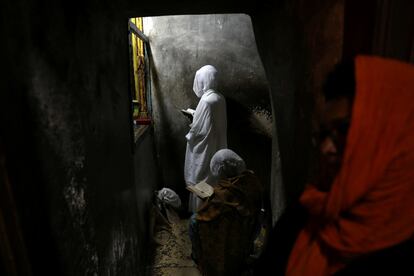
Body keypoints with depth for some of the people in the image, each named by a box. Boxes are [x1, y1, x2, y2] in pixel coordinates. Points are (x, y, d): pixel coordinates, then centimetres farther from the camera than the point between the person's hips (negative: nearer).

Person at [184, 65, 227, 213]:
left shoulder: (206, 100, -24)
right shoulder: (220, 98, 3)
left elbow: (200, 129, -22)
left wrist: (189, 136, -4)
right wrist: (195, 115, 13)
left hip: (205, 148, -9)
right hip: (217, 146, 9)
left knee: (201, 180, 7)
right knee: (214, 178, 20)